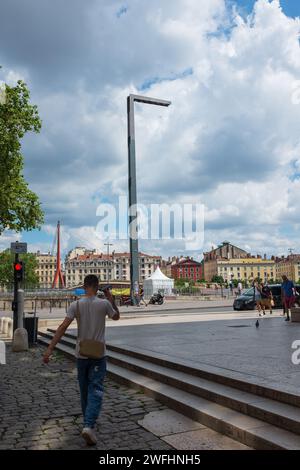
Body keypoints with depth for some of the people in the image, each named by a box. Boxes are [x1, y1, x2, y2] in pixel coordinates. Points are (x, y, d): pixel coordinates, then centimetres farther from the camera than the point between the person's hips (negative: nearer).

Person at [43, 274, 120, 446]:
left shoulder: (76, 305, -5)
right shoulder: (104, 304, -8)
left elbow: (63, 327, -14)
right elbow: (116, 316, 12)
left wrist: (50, 349, -14)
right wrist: (111, 299, 16)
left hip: (81, 354, 3)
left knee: (84, 389, 18)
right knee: (96, 389, -2)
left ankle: (88, 422, 33)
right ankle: (89, 426, -18)